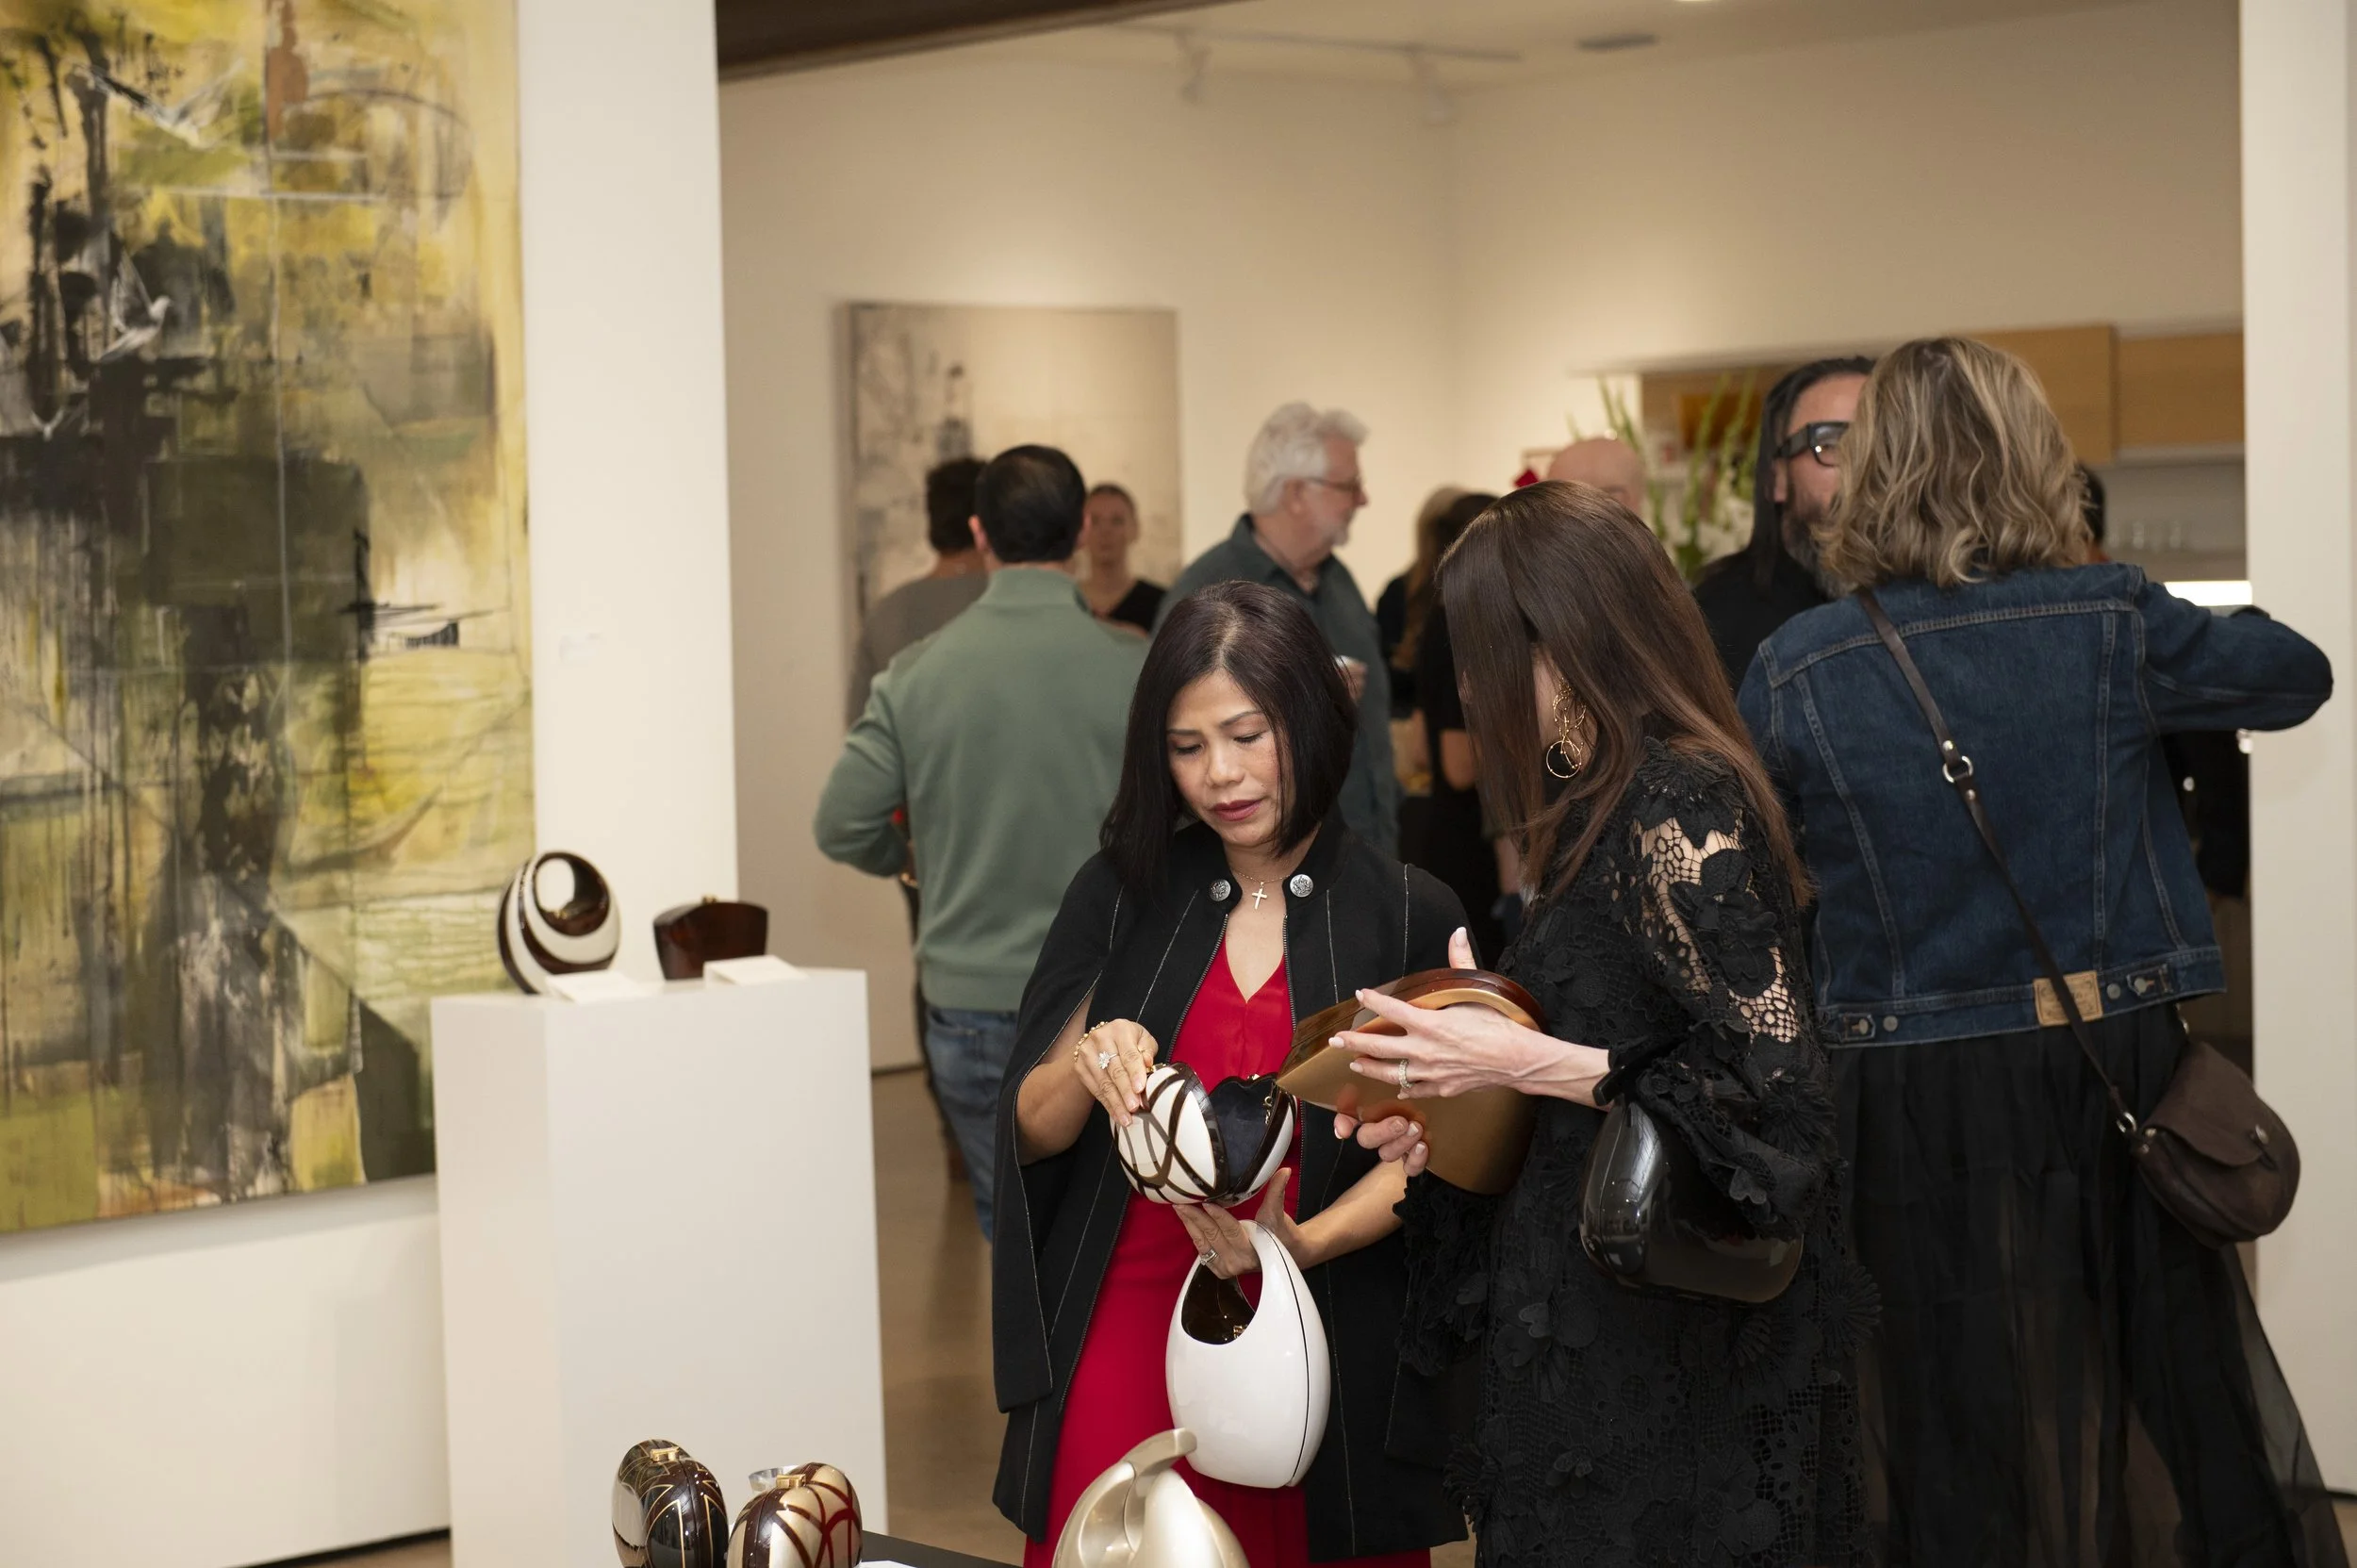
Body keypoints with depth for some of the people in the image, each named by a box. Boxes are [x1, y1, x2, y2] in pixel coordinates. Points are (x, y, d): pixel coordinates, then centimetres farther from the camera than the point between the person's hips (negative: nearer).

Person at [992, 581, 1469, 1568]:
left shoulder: (1410, 918, 0)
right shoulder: (1122, 894, 6)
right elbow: (1030, 1132, 6)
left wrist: (1306, 1244, -19)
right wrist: (1087, 1069, -16)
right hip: (1123, 1344, 1)